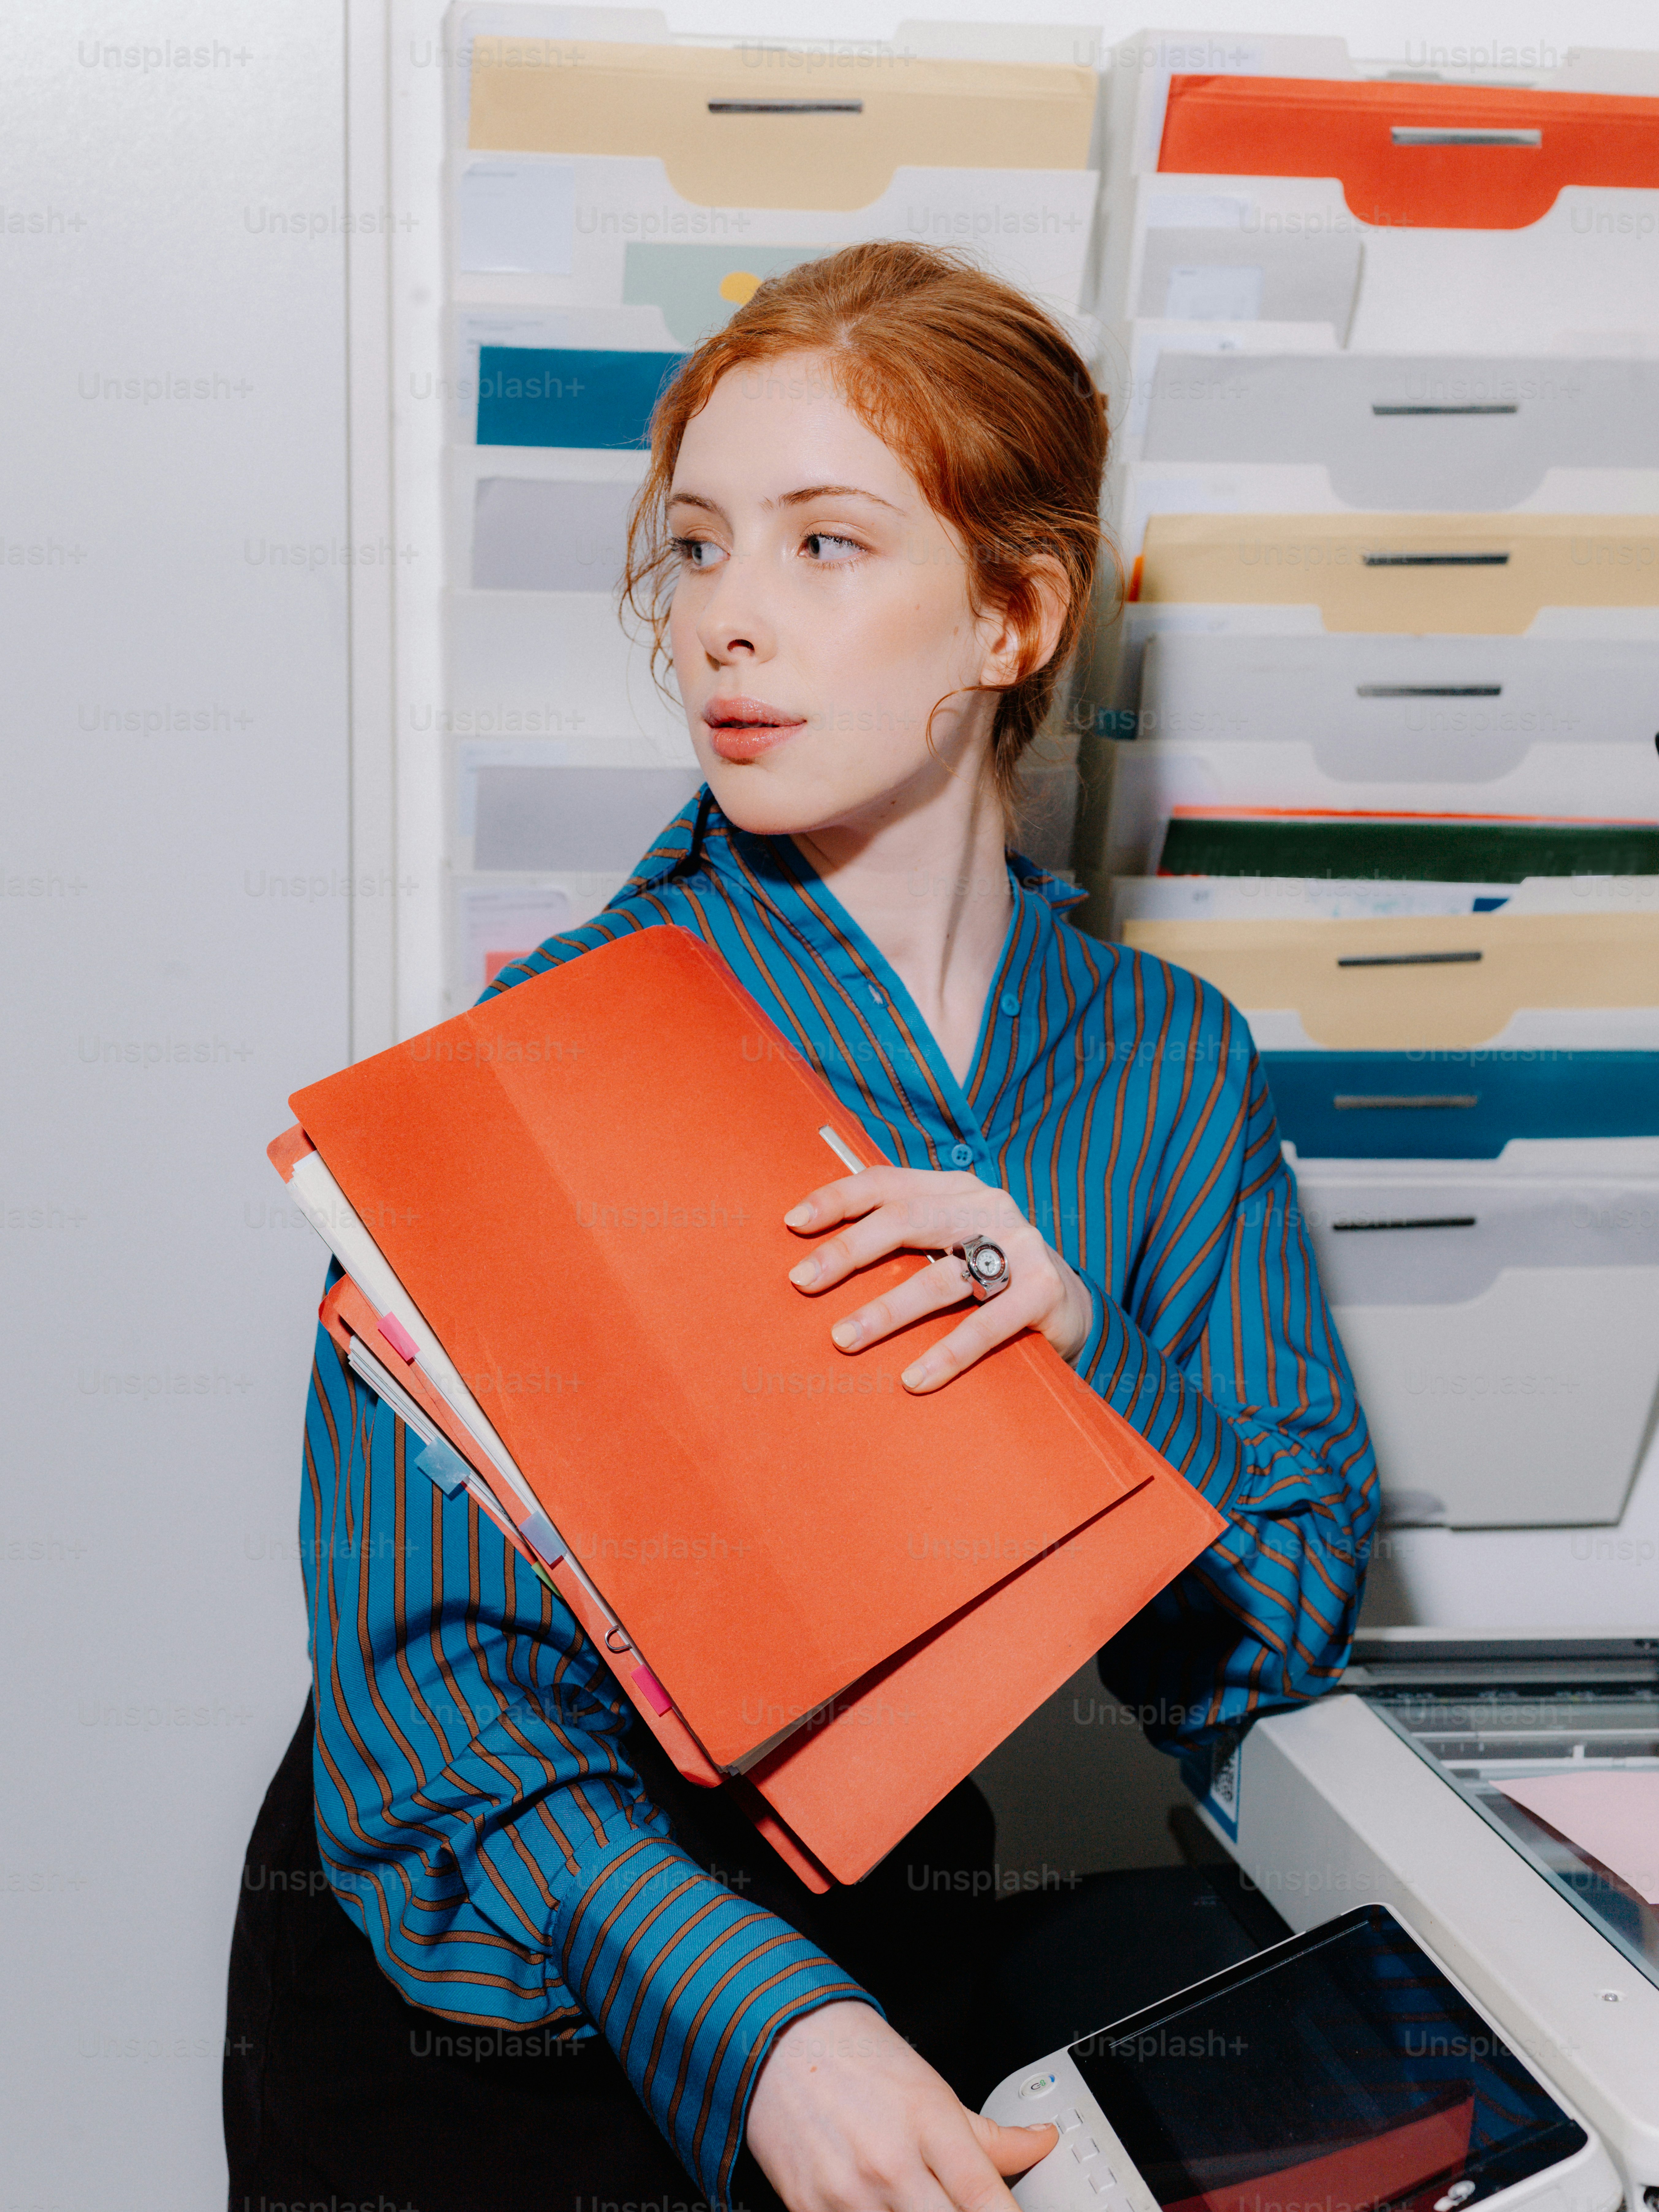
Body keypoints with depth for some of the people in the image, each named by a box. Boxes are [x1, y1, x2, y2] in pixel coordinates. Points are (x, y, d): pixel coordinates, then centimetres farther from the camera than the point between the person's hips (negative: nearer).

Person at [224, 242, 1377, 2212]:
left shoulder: (1173, 1065, -3)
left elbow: (1283, 1626, -2)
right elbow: (427, 1652, -18)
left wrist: (1086, 1349, -20)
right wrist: (753, 2019, -31)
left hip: (891, 1974, 4)